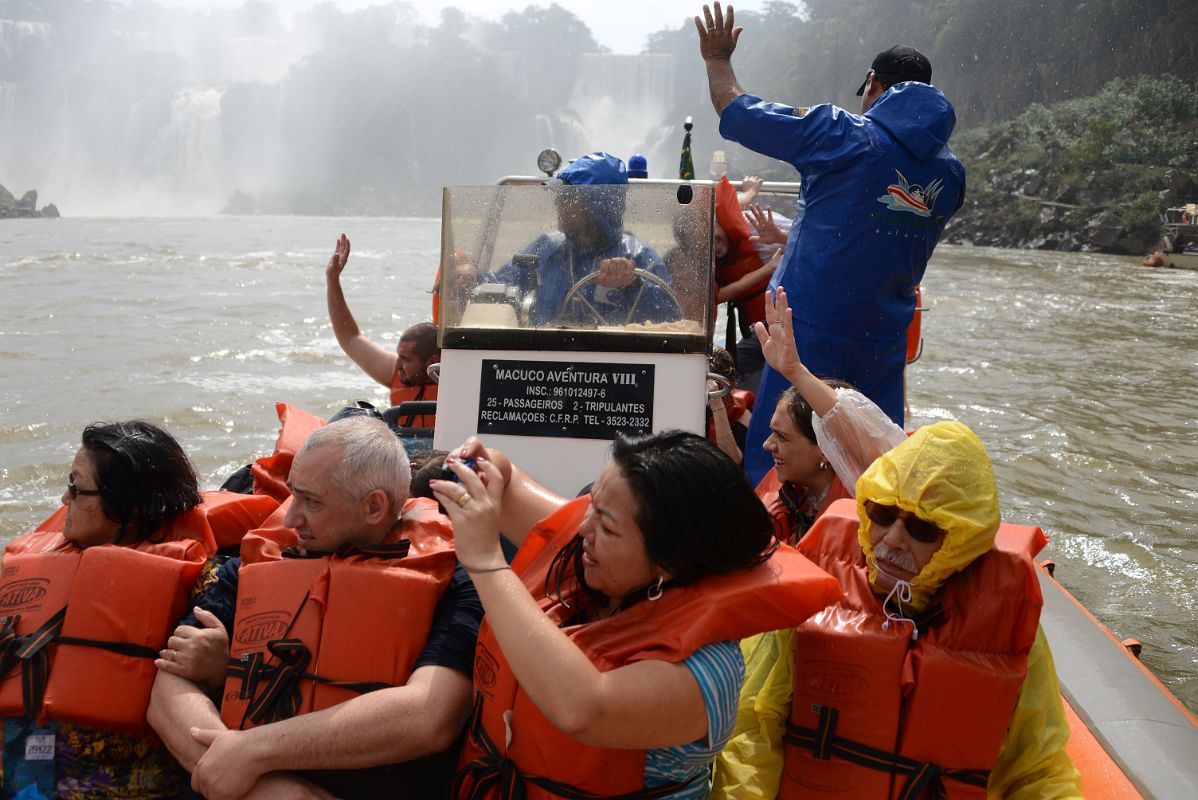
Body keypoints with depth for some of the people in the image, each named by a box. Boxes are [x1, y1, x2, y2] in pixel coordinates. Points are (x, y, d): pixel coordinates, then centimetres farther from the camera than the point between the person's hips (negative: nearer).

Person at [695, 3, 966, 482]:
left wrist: (718, 60, 19)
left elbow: (735, 112, 0)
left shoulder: (841, 135, -7)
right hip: (886, 341, 5)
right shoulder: (951, 174, 9)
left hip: (811, 330, -5)